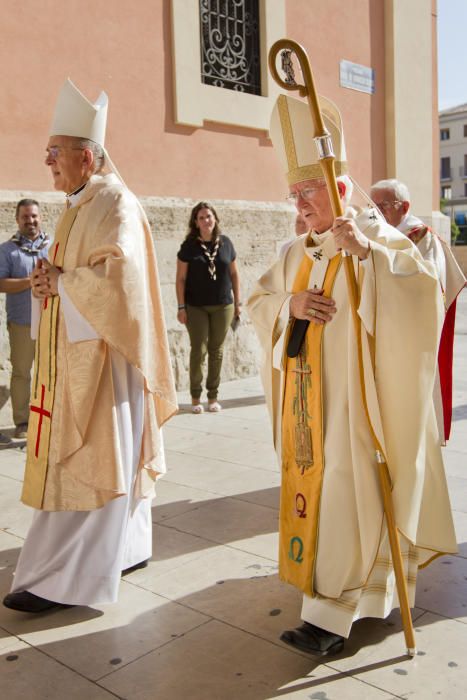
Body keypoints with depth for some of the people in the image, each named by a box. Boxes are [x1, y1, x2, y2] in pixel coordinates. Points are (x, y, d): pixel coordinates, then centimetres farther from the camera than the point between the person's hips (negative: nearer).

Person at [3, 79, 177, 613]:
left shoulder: (116, 204, -12)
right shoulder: (78, 206, 17)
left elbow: (115, 275, -25)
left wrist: (59, 280, -12)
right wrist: (49, 279, 1)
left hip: (101, 355, -9)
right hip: (74, 353, 9)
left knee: (87, 462, -4)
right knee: (109, 457, 14)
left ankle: (59, 580, 5)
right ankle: (128, 548, 26)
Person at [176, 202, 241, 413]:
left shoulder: (225, 243, 4)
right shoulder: (189, 246, -2)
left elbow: (234, 274, 10)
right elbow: (180, 279, -1)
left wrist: (237, 302, 8)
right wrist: (181, 307, -6)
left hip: (222, 306, 2)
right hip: (196, 307, -2)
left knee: (216, 350, 7)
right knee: (198, 350, -1)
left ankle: (213, 396, 17)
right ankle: (195, 397, 9)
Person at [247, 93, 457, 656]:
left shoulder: (375, 236, -5)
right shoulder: (298, 253, 13)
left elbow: (422, 283, -21)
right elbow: (257, 303, 10)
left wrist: (367, 251, -33)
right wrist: (289, 304, -10)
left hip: (354, 392, -7)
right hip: (309, 395, 7)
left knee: (346, 489, -6)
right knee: (313, 480, 12)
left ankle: (332, 614, 1)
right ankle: (362, 589, 32)